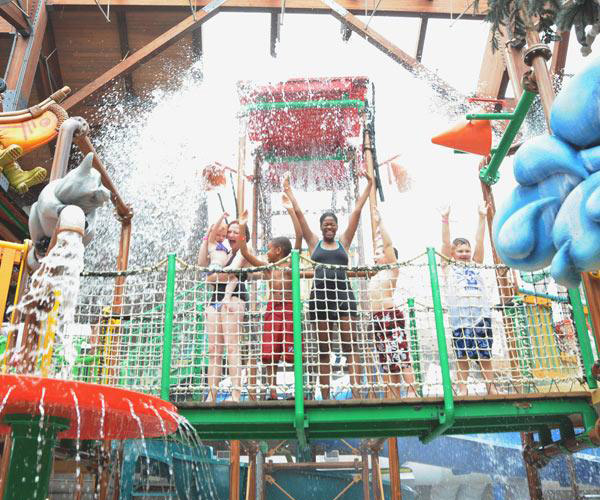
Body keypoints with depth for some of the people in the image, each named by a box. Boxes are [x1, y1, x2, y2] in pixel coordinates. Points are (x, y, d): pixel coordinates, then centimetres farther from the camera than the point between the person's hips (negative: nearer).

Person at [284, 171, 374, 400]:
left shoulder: (344, 242, 13)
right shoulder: (314, 243, 13)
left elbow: (356, 212, 12)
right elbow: (299, 213, 14)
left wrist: (368, 186, 11)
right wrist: (288, 191, 18)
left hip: (343, 293, 0)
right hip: (320, 294, 0)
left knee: (350, 345, -7)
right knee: (323, 349, 3)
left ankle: (356, 393, -11)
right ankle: (325, 397, 6)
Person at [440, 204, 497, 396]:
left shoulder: (475, 265, 23)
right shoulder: (448, 267, 16)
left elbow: (479, 241, 18)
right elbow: (445, 242, 8)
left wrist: (482, 217, 13)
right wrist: (445, 219, 2)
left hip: (481, 312, 3)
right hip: (459, 313, -2)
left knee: (484, 353, 2)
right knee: (462, 353, -4)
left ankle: (492, 387, 5)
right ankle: (462, 389, 0)